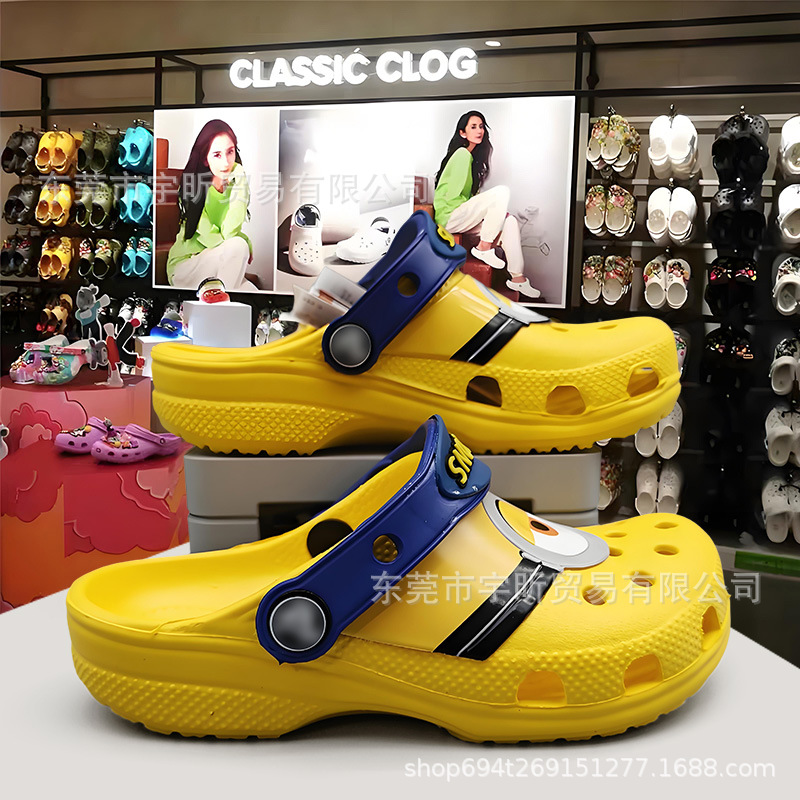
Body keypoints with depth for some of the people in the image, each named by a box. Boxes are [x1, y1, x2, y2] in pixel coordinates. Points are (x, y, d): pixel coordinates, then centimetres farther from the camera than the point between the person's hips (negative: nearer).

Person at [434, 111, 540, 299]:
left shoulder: (472, 155, 19)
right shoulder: (462, 154, -13)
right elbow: (452, 196, -18)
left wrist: (492, 211, 7)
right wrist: (488, 208, -9)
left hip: (462, 216, 9)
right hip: (449, 215, -9)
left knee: (510, 221, -6)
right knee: (502, 191, -22)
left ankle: (517, 277, -6)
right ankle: (484, 247, -16)